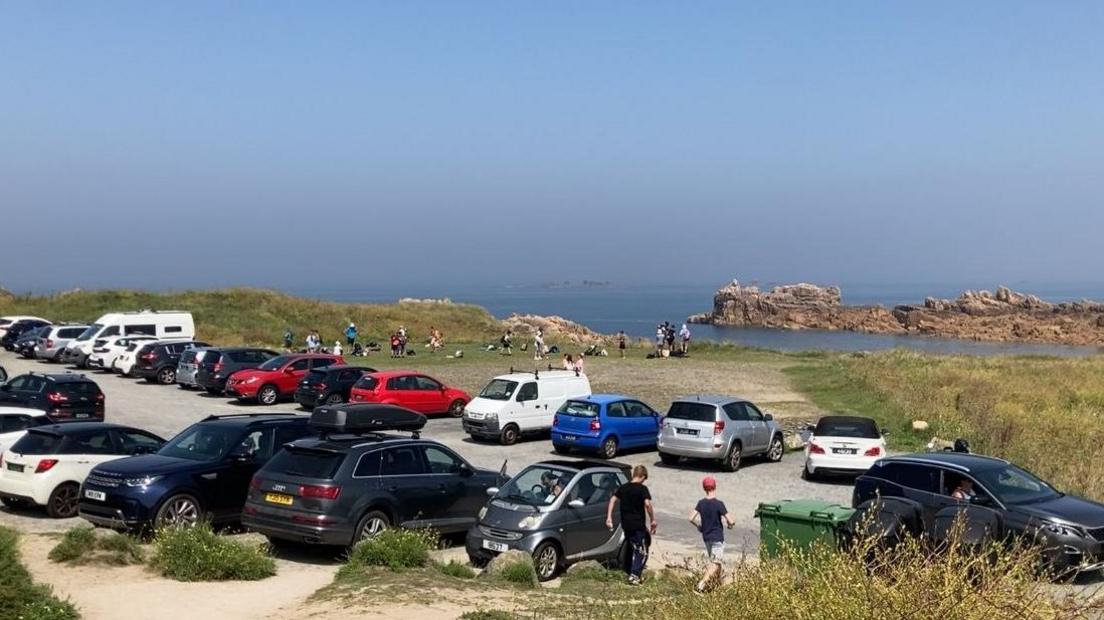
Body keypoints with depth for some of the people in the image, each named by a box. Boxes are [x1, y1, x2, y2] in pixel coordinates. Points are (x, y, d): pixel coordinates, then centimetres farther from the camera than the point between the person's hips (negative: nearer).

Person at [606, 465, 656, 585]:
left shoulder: (623, 487, 8)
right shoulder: (642, 489, -10)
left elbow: (613, 500, 4)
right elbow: (647, 504, -22)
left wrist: (609, 517, 4)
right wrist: (653, 520, -14)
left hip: (626, 524, 6)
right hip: (638, 525, -6)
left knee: (631, 548, 22)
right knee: (641, 551, 0)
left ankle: (630, 572, 28)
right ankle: (634, 575, -12)